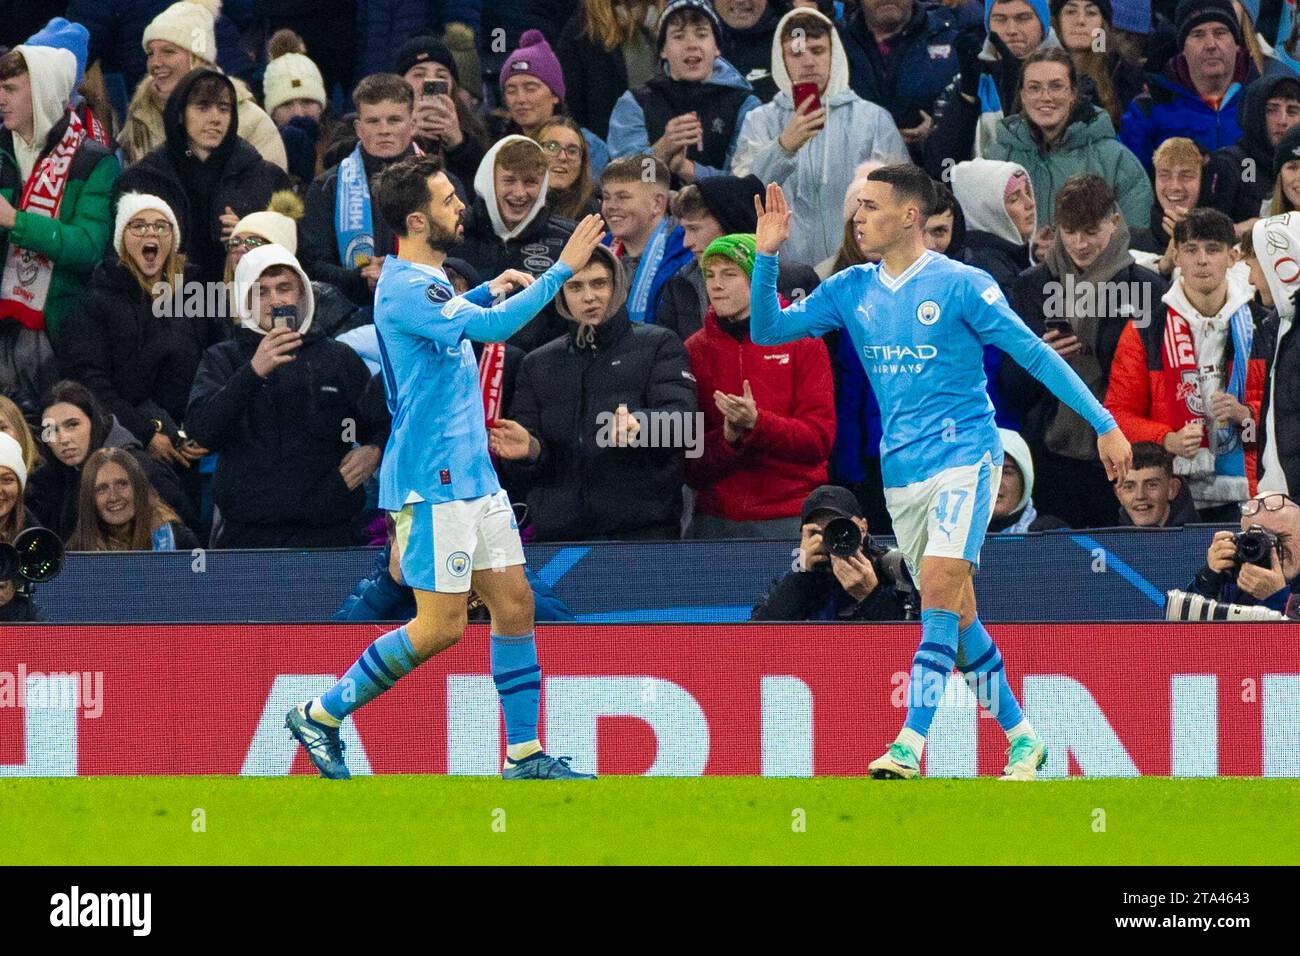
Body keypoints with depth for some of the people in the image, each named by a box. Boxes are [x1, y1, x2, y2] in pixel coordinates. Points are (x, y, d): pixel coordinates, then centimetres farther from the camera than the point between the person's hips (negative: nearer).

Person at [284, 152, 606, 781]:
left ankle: (524, 753, 10)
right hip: (432, 482, -10)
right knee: (441, 625, -8)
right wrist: (562, 269, -24)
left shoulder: (424, 281, 14)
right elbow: (494, 327, -30)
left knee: (514, 604, 6)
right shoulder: (403, 290, -19)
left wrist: (486, 292, 21)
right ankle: (320, 716, 4)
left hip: (473, 477, 10)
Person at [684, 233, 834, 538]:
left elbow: (820, 439, -5)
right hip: (716, 521, 2)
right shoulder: (693, 351, 8)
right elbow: (688, 463, 5)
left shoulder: (802, 343, 3)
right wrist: (727, 439, -15)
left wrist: (756, 422, -19)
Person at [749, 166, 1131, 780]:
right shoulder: (850, 290, 9)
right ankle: (1022, 739, 20)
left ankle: (910, 747, -28)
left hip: (963, 458, -6)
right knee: (957, 617, 8)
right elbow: (768, 330, 10)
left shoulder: (959, 285, -7)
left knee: (939, 589, -21)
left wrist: (1104, 424, -7)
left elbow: (1033, 353, -5)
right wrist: (766, 256, -5)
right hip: (901, 475, 6)